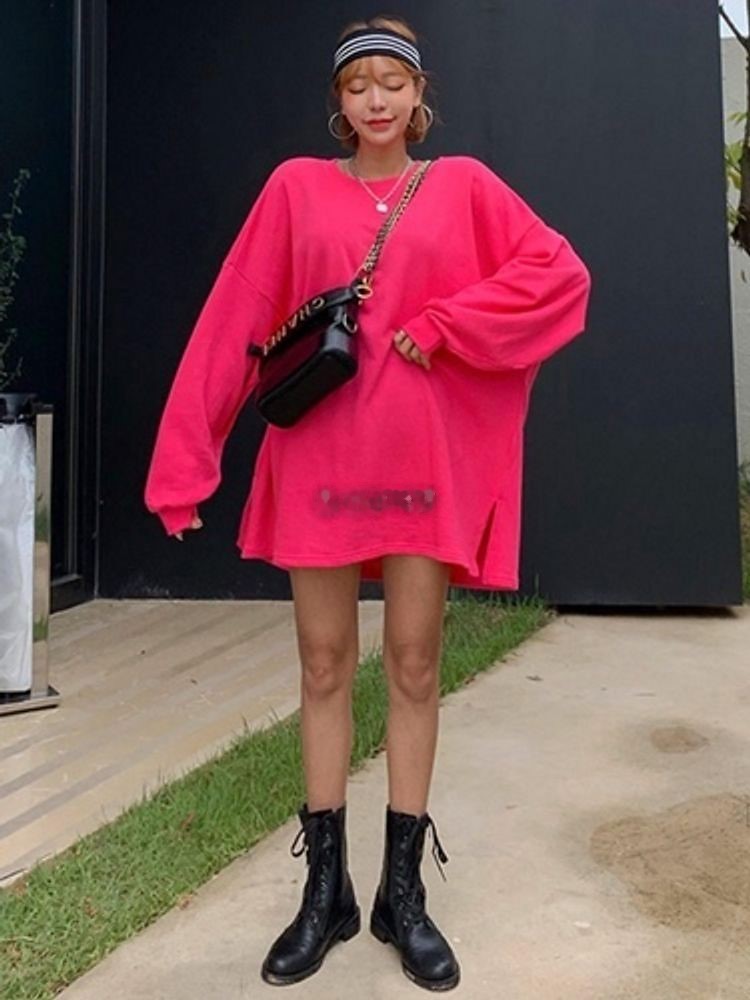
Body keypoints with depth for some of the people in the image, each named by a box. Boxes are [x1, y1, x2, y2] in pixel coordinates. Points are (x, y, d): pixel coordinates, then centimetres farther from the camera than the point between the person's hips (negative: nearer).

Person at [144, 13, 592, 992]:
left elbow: (561, 273, -1)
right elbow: (232, 327, 2)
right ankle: (326, 889, 20)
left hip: (424, 457, 0)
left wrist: (443, 328, -10)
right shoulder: (296, 187, 8)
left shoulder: (464, 185, 9)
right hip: (319, 455, 1)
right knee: (324, 666, 5)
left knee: (414, 666, 4)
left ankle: (403, 891, 19)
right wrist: (184, 459, -4)